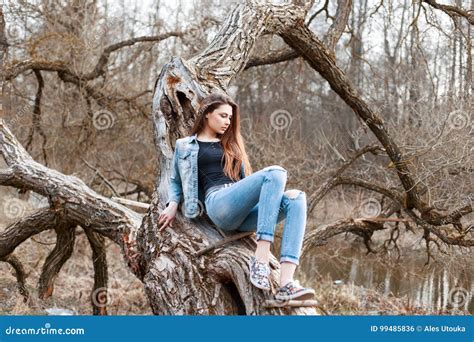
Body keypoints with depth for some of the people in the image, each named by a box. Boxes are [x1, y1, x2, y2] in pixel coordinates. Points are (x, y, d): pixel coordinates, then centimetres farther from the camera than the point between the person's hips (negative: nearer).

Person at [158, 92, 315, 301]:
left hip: (242, 214, 5)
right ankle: (261, 260, -39)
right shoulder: (185, 146, 21)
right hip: (218, 203, -5)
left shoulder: (230, 144, 32)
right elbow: (176, 180, 24)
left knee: (296, 198, -26)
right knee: (275, 173, -29)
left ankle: (286, 283, -41)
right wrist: (172, 205, 7)